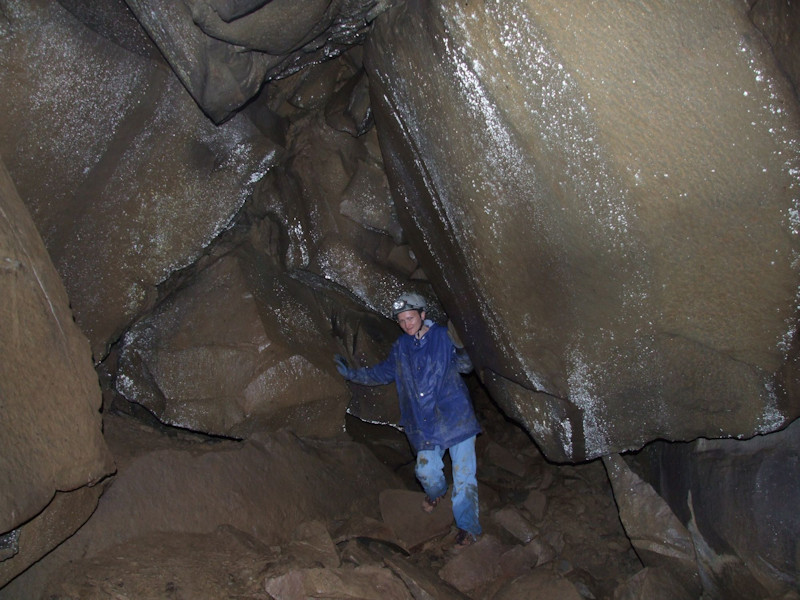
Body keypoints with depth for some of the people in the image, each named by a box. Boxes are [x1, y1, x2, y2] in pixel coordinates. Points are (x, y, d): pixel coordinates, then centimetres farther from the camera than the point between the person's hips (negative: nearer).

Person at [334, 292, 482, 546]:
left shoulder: (442, 336, -3)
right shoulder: (400, 348, 9)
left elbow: (464, 366, -8)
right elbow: (382, 373, 22)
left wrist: (460, 351, -29)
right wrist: (351, 373, 17)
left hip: (455, 417, -3)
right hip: (425, 425, 4)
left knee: (463, 473, -4)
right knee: (426, 471, 3)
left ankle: (467, 526, 7)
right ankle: (436, 492, 39)